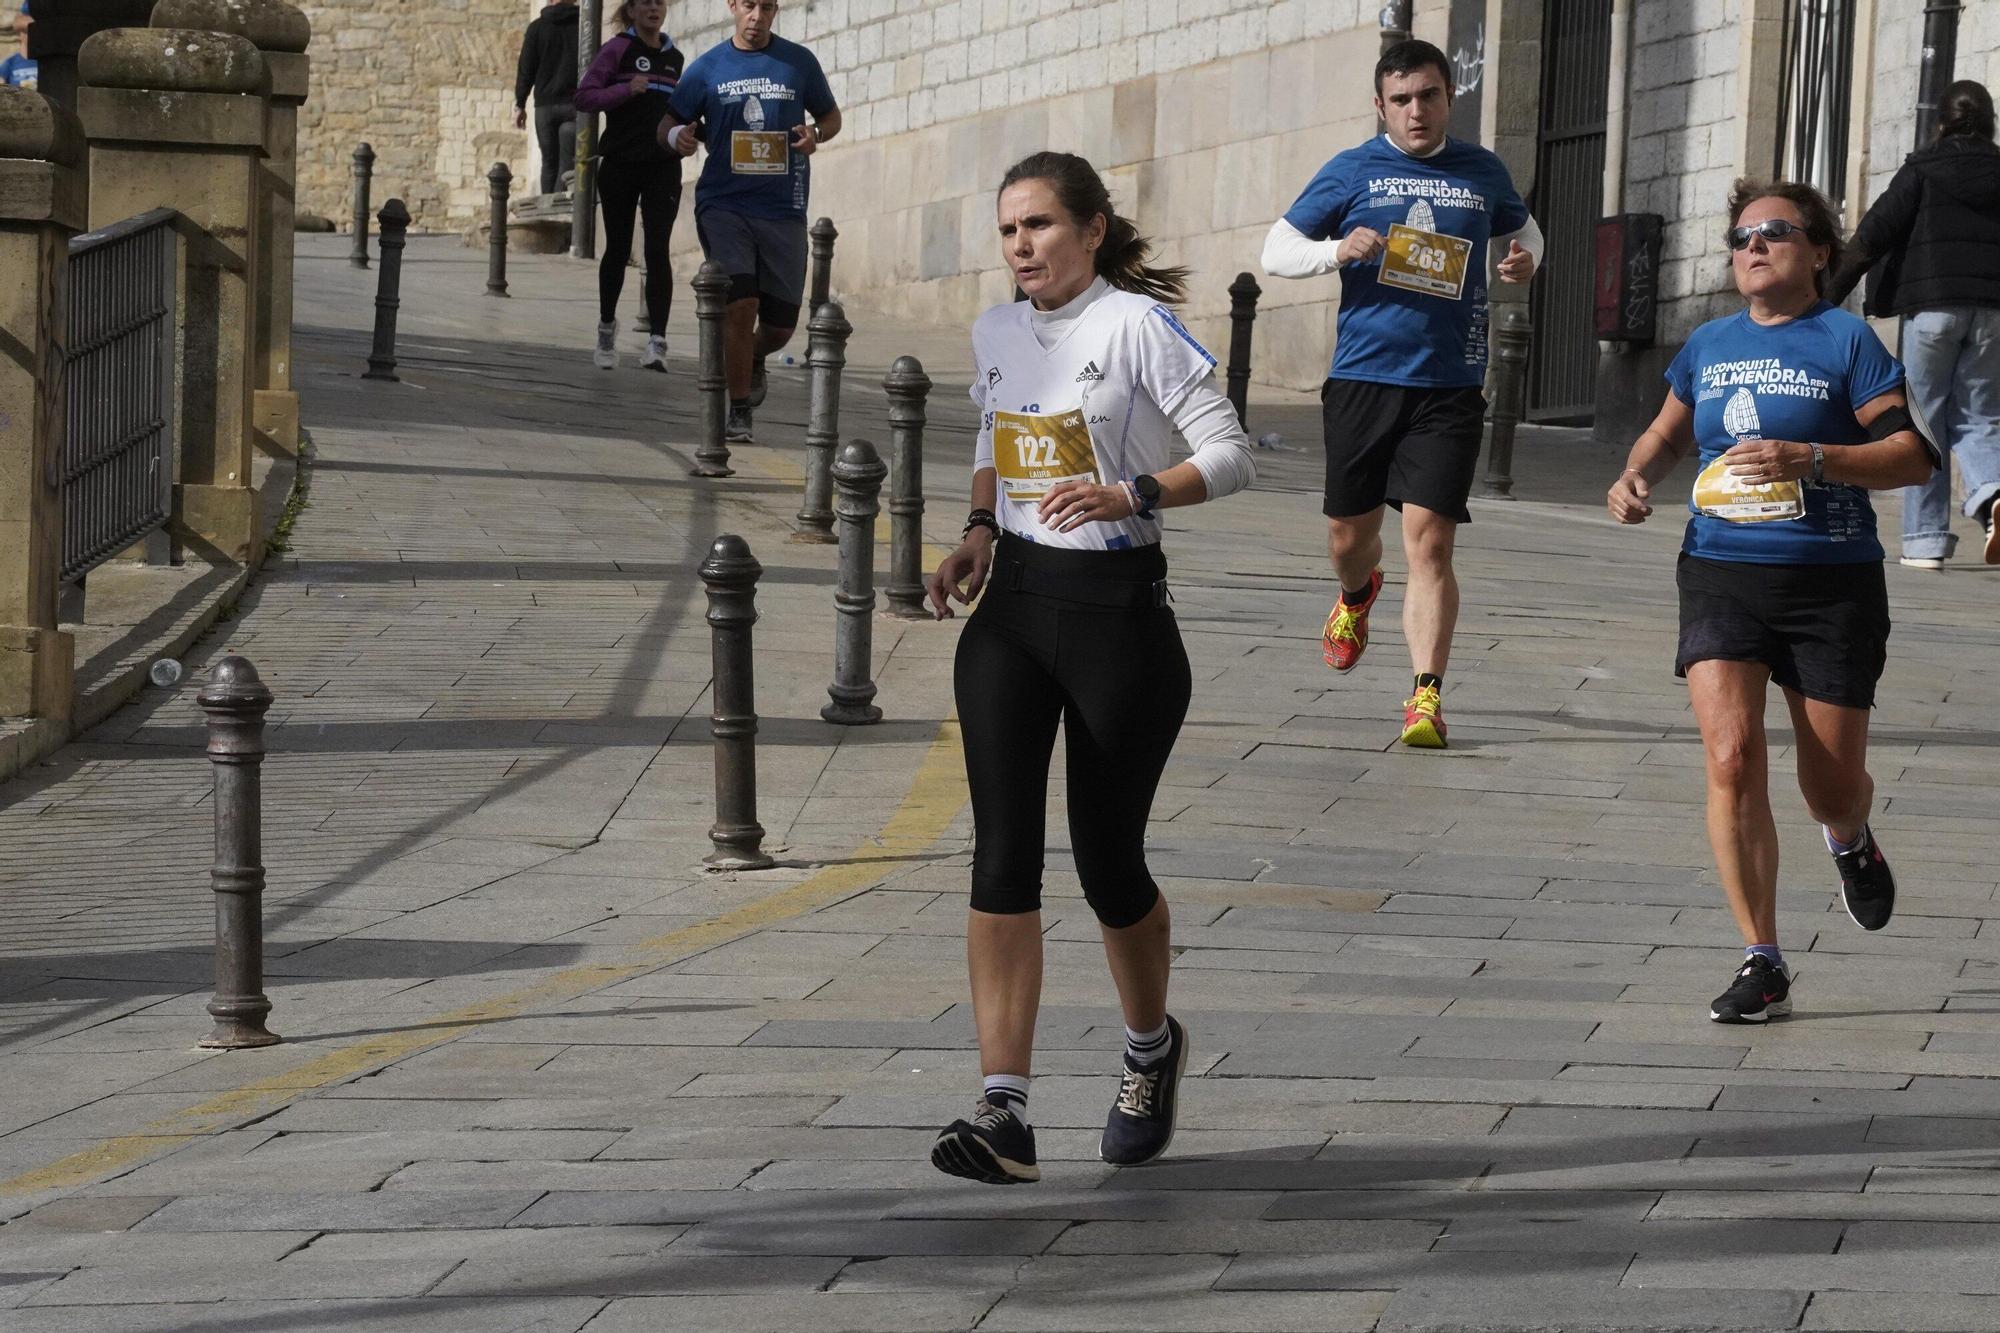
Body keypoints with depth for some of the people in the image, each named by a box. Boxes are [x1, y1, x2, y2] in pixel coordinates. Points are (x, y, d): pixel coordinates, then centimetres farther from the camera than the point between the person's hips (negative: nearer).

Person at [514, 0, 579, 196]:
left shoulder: (537, 27, 4)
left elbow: (526, 69, 3)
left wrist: (520, 104, 9)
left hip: (545, 104, 1)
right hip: (574, 106, -1)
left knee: (549, 163, 9)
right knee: (568, 164, -6)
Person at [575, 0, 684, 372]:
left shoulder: (674, 57, 13)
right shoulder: (618, 49, -2)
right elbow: (584, 96, -10)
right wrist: (626, 90, -22)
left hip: (663, 168, 2)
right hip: (620, 165, -2)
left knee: (658, 251, -10)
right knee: (618, 249, 8)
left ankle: (656, 341, -15)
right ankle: (607, 325, 29)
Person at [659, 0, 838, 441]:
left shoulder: (798, 62, 7)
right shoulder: (707, 67, 5)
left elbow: (830, 115, 17)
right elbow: (670, 122, 11)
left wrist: (816, 133, -6)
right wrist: (677, 135, -14)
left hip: (783, 209, 2)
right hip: (724, 203, -2)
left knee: (781, 322, 5)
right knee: (740, 304, -17)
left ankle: (754, 358, 41)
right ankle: (739, 413, -4)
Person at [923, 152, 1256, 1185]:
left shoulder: (1138, 325, -9)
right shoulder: (997, 335, 11)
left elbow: (1229, 456, -12)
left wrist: (1130, 494, -27)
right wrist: (979, 536, 9)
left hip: (1117, 610, -5)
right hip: (1012, 609, 5)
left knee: (1108, 862, 4)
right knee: (1003, 856, -9)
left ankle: (1151, 1048, 35)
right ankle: (1004, 1113, -15)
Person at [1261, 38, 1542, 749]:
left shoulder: (1482, 172, 8)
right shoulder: (1352, 172, 3)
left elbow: (1519, 231, 27)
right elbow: (1276, 250, 6)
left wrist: (1524, 259, 2)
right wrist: (1336, 251, -14)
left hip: (1449, 388, -1)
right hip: (1362, 377, 1)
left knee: (1429, 540, -12)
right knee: (1350, 533, 12)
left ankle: (1426, 698, -14)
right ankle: (1358, 595, 49)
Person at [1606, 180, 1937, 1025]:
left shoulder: (1845, 340, -2)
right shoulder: (1710, 346, 11)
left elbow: (1912, 454, -8)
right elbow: (1667, 433, 29)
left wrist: (1812, 460, -21)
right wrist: (1637, 478, 7)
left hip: (1832, 582, -3)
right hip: (1721, 573, 3)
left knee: (1832, 790, 5)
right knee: (1732, 758, -16)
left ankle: (1851, 840, 45)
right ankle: (1762, 966, -9)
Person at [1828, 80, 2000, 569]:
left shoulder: (1923, 170, 0)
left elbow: (1873, 236, -4)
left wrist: (1829, 297, -1)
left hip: (1931, 307, -3)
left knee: (1925, 421, 4)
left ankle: (1926, 539, 0)